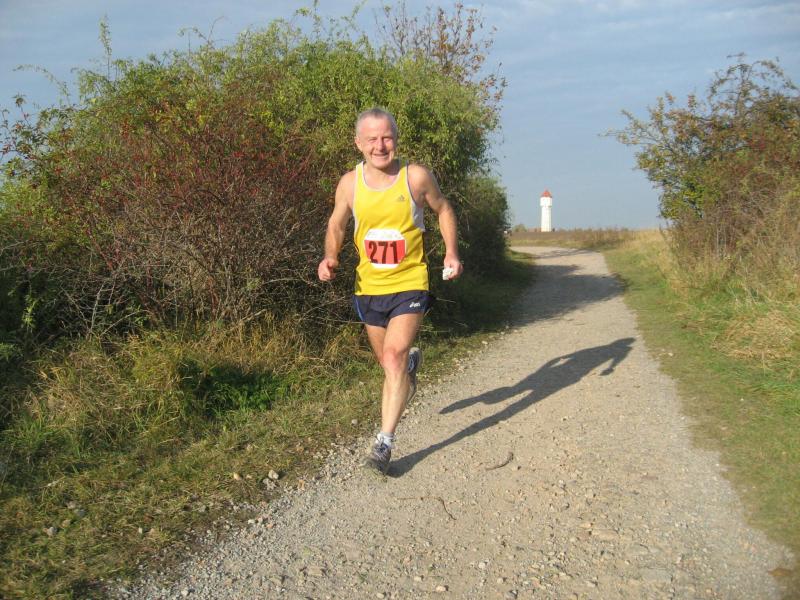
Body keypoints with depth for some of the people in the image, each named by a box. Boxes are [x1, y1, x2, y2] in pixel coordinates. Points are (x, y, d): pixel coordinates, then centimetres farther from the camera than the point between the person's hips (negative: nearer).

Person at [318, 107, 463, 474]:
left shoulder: (417, 177, -10)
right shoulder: (349, 183, -5)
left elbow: (443, 210, 7)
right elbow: (336, 226, 9)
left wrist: (452, 252, -6)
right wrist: (330, 256, -11)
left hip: (409, 283, -3)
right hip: (369, 286, 4)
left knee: (394, 356, -18)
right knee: (387, 359, 18)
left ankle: (385, 440, -11)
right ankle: (412, 363, 55)